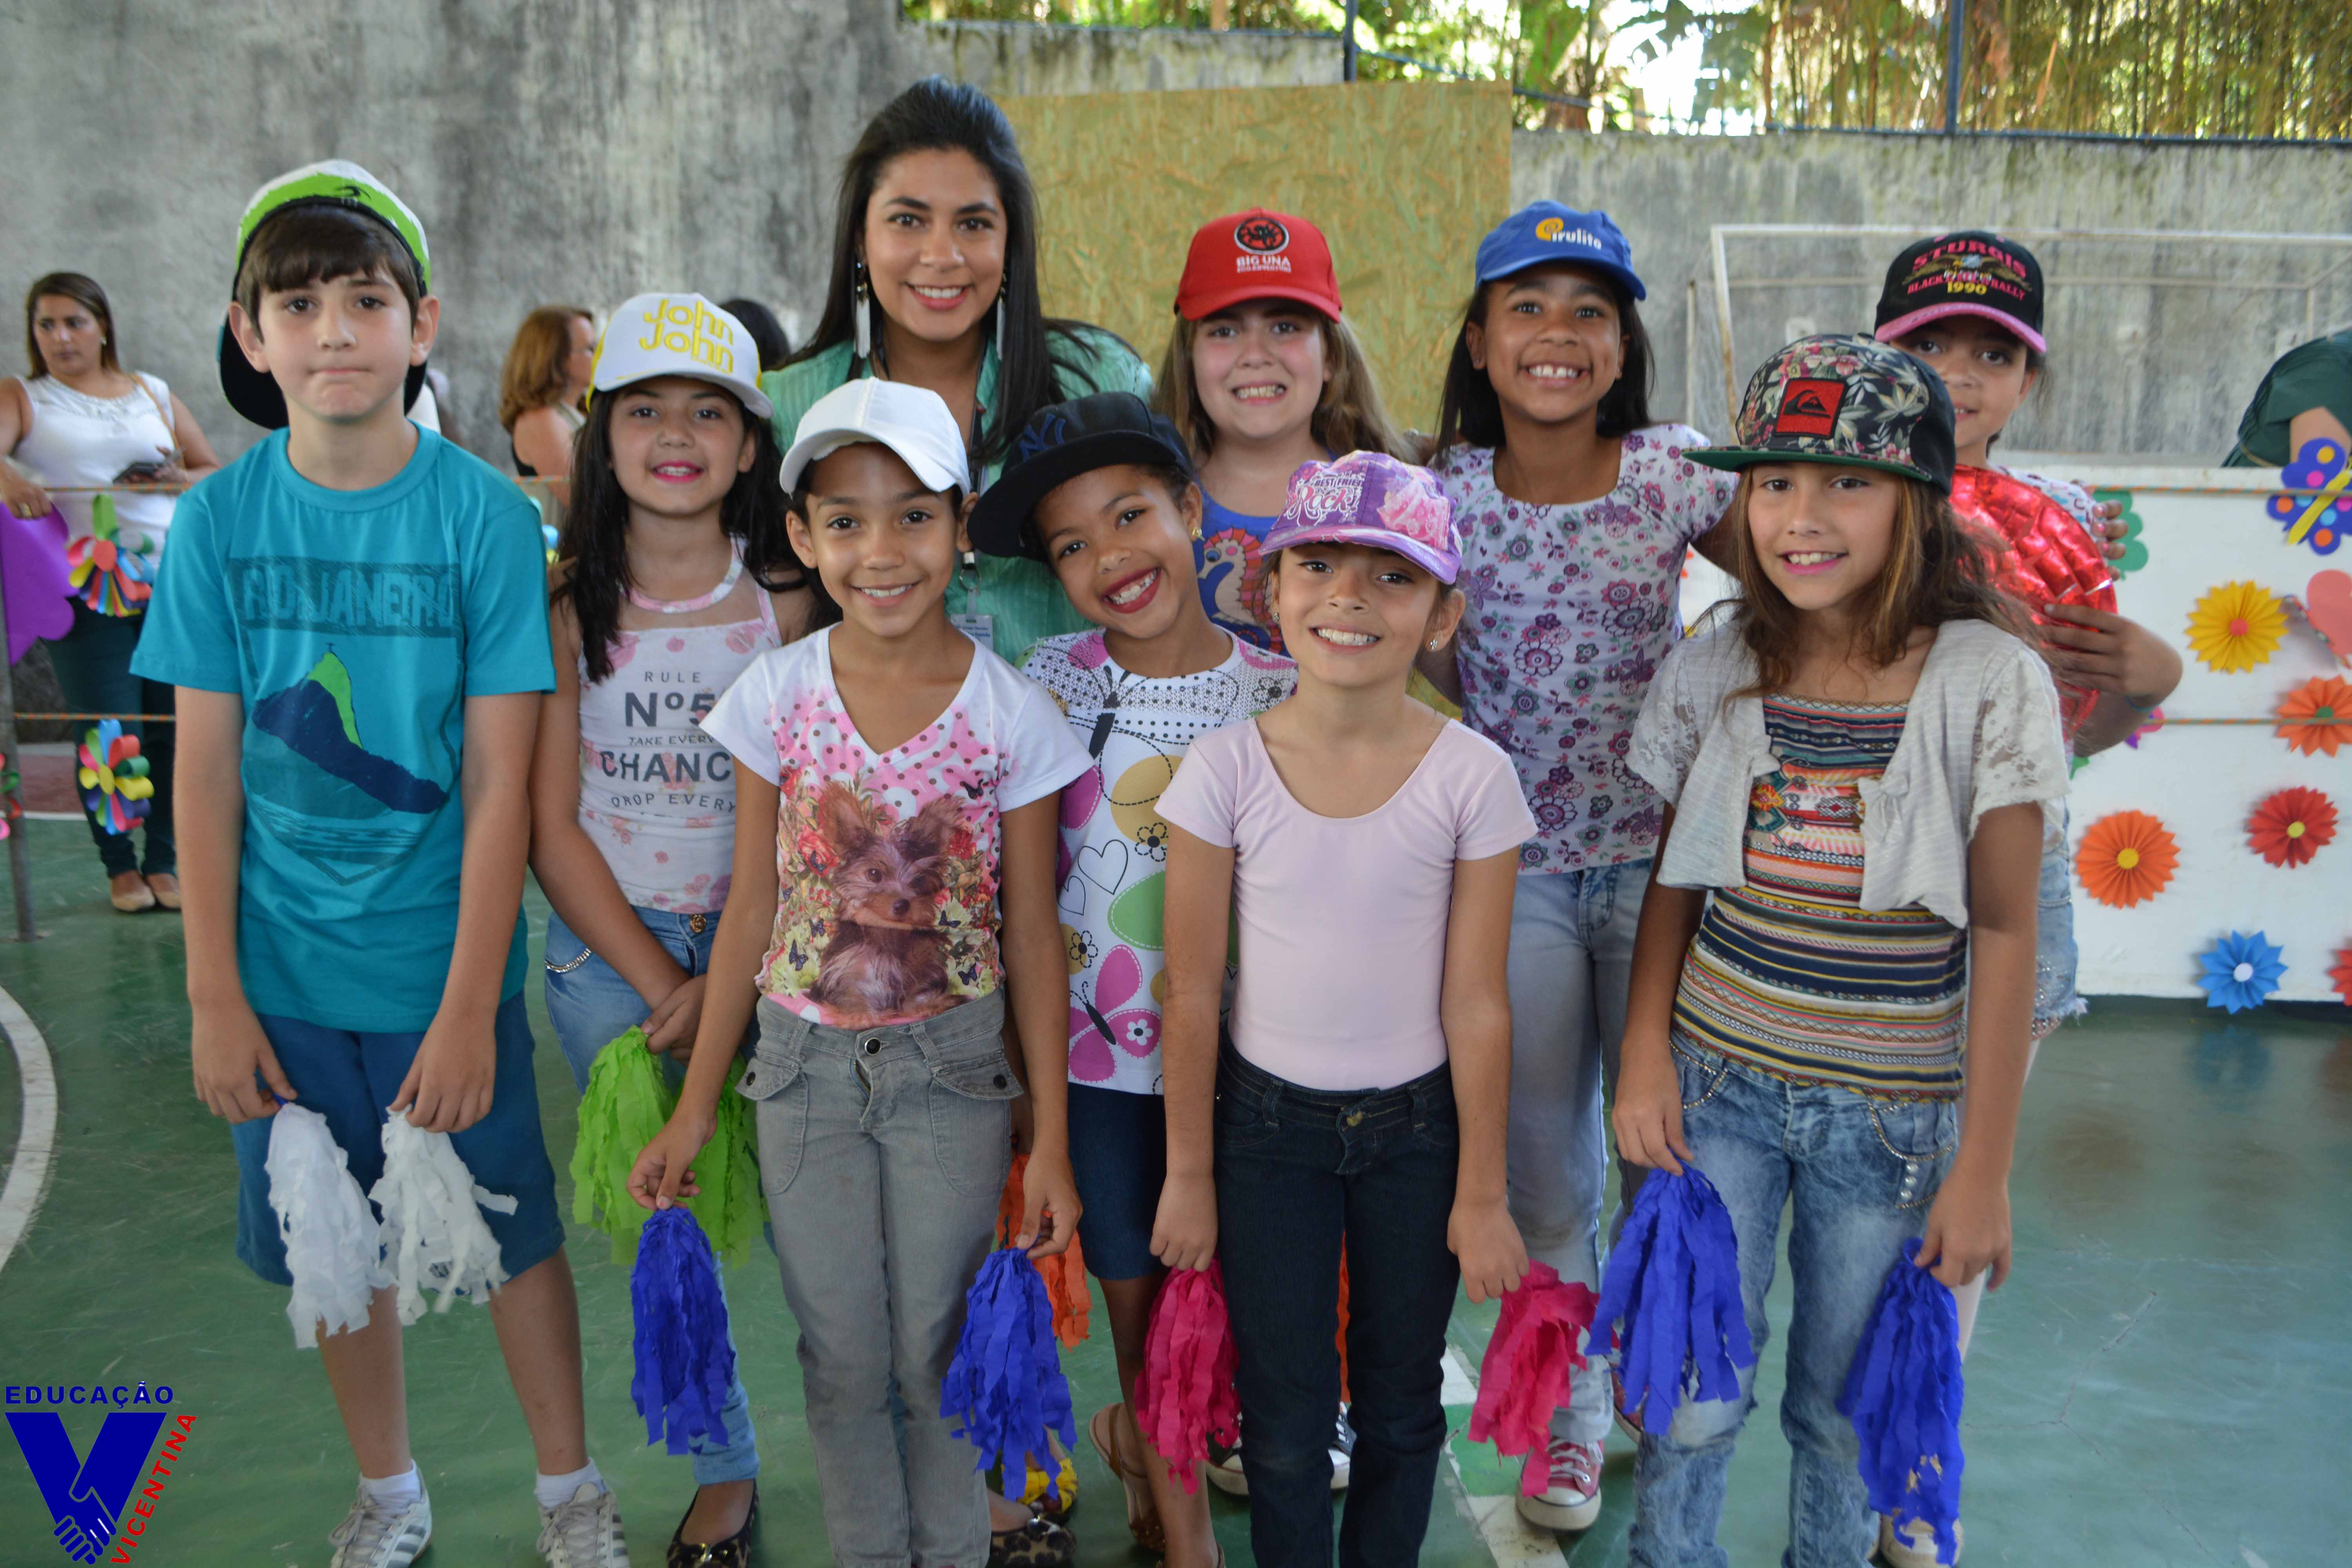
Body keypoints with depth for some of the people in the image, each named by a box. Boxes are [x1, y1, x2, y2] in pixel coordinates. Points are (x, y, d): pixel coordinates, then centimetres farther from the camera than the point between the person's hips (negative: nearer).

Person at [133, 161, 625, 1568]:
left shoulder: (485, 517, -12)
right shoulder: (220, 519, -4)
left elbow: (501, 786, -12)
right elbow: (206, 771, -1)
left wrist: (469, 1004, -14)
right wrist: (215, 993, -3)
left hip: (446, 963, -2)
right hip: (287, 974, 3)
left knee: (511, 1228, 10)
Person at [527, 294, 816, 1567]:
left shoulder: (790, 599, -4)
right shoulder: (566, 603, -3)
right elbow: (550, 825, -3)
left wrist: (730, 979, -13)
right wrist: (661, 988, -7)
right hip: (610, 946, 1)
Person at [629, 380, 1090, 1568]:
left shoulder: (1010, 713, -11)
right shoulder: (777, 695, -7)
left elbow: (1032, 936, -5)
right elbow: (752, 913, 0)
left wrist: (1051, 1139, -4)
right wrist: (692, 1114, 2)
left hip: (954, 1066, -1)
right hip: (806, 1065, 2)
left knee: (939, 1351, 9)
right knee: (844, 1358, 12)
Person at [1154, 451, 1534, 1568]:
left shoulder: (1473, 777, -13)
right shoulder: (1224, 770, -12)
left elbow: (1476, 1003, -8)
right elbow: (1192, 992, -6)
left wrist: (1482, 1193, -2)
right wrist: (1188, 1175, 0)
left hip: (1417, 1122, 1)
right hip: (1267, 1118, 0)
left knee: (1400, 1405, 18)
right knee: (1284, 1422, 12)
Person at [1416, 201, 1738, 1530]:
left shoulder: (1680, 474, -6)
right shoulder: (1448, 494, -4)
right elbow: (1427, 673, 3)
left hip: (1656, 855, 0)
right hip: (1514, 867, 0)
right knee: (1543, 1161, 13)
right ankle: (1573, 1411, 38)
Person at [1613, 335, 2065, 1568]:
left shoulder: (1991, 681, -10)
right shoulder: (1714, 671, -2)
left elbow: (2003, 928, -9)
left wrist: (1984, 1164, -8)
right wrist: (1646, 1057, -2)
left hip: (1893, 1112, -1)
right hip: (1720, 1082, 2)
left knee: (1843, 1408, 13)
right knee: (1691, 1395, 8)